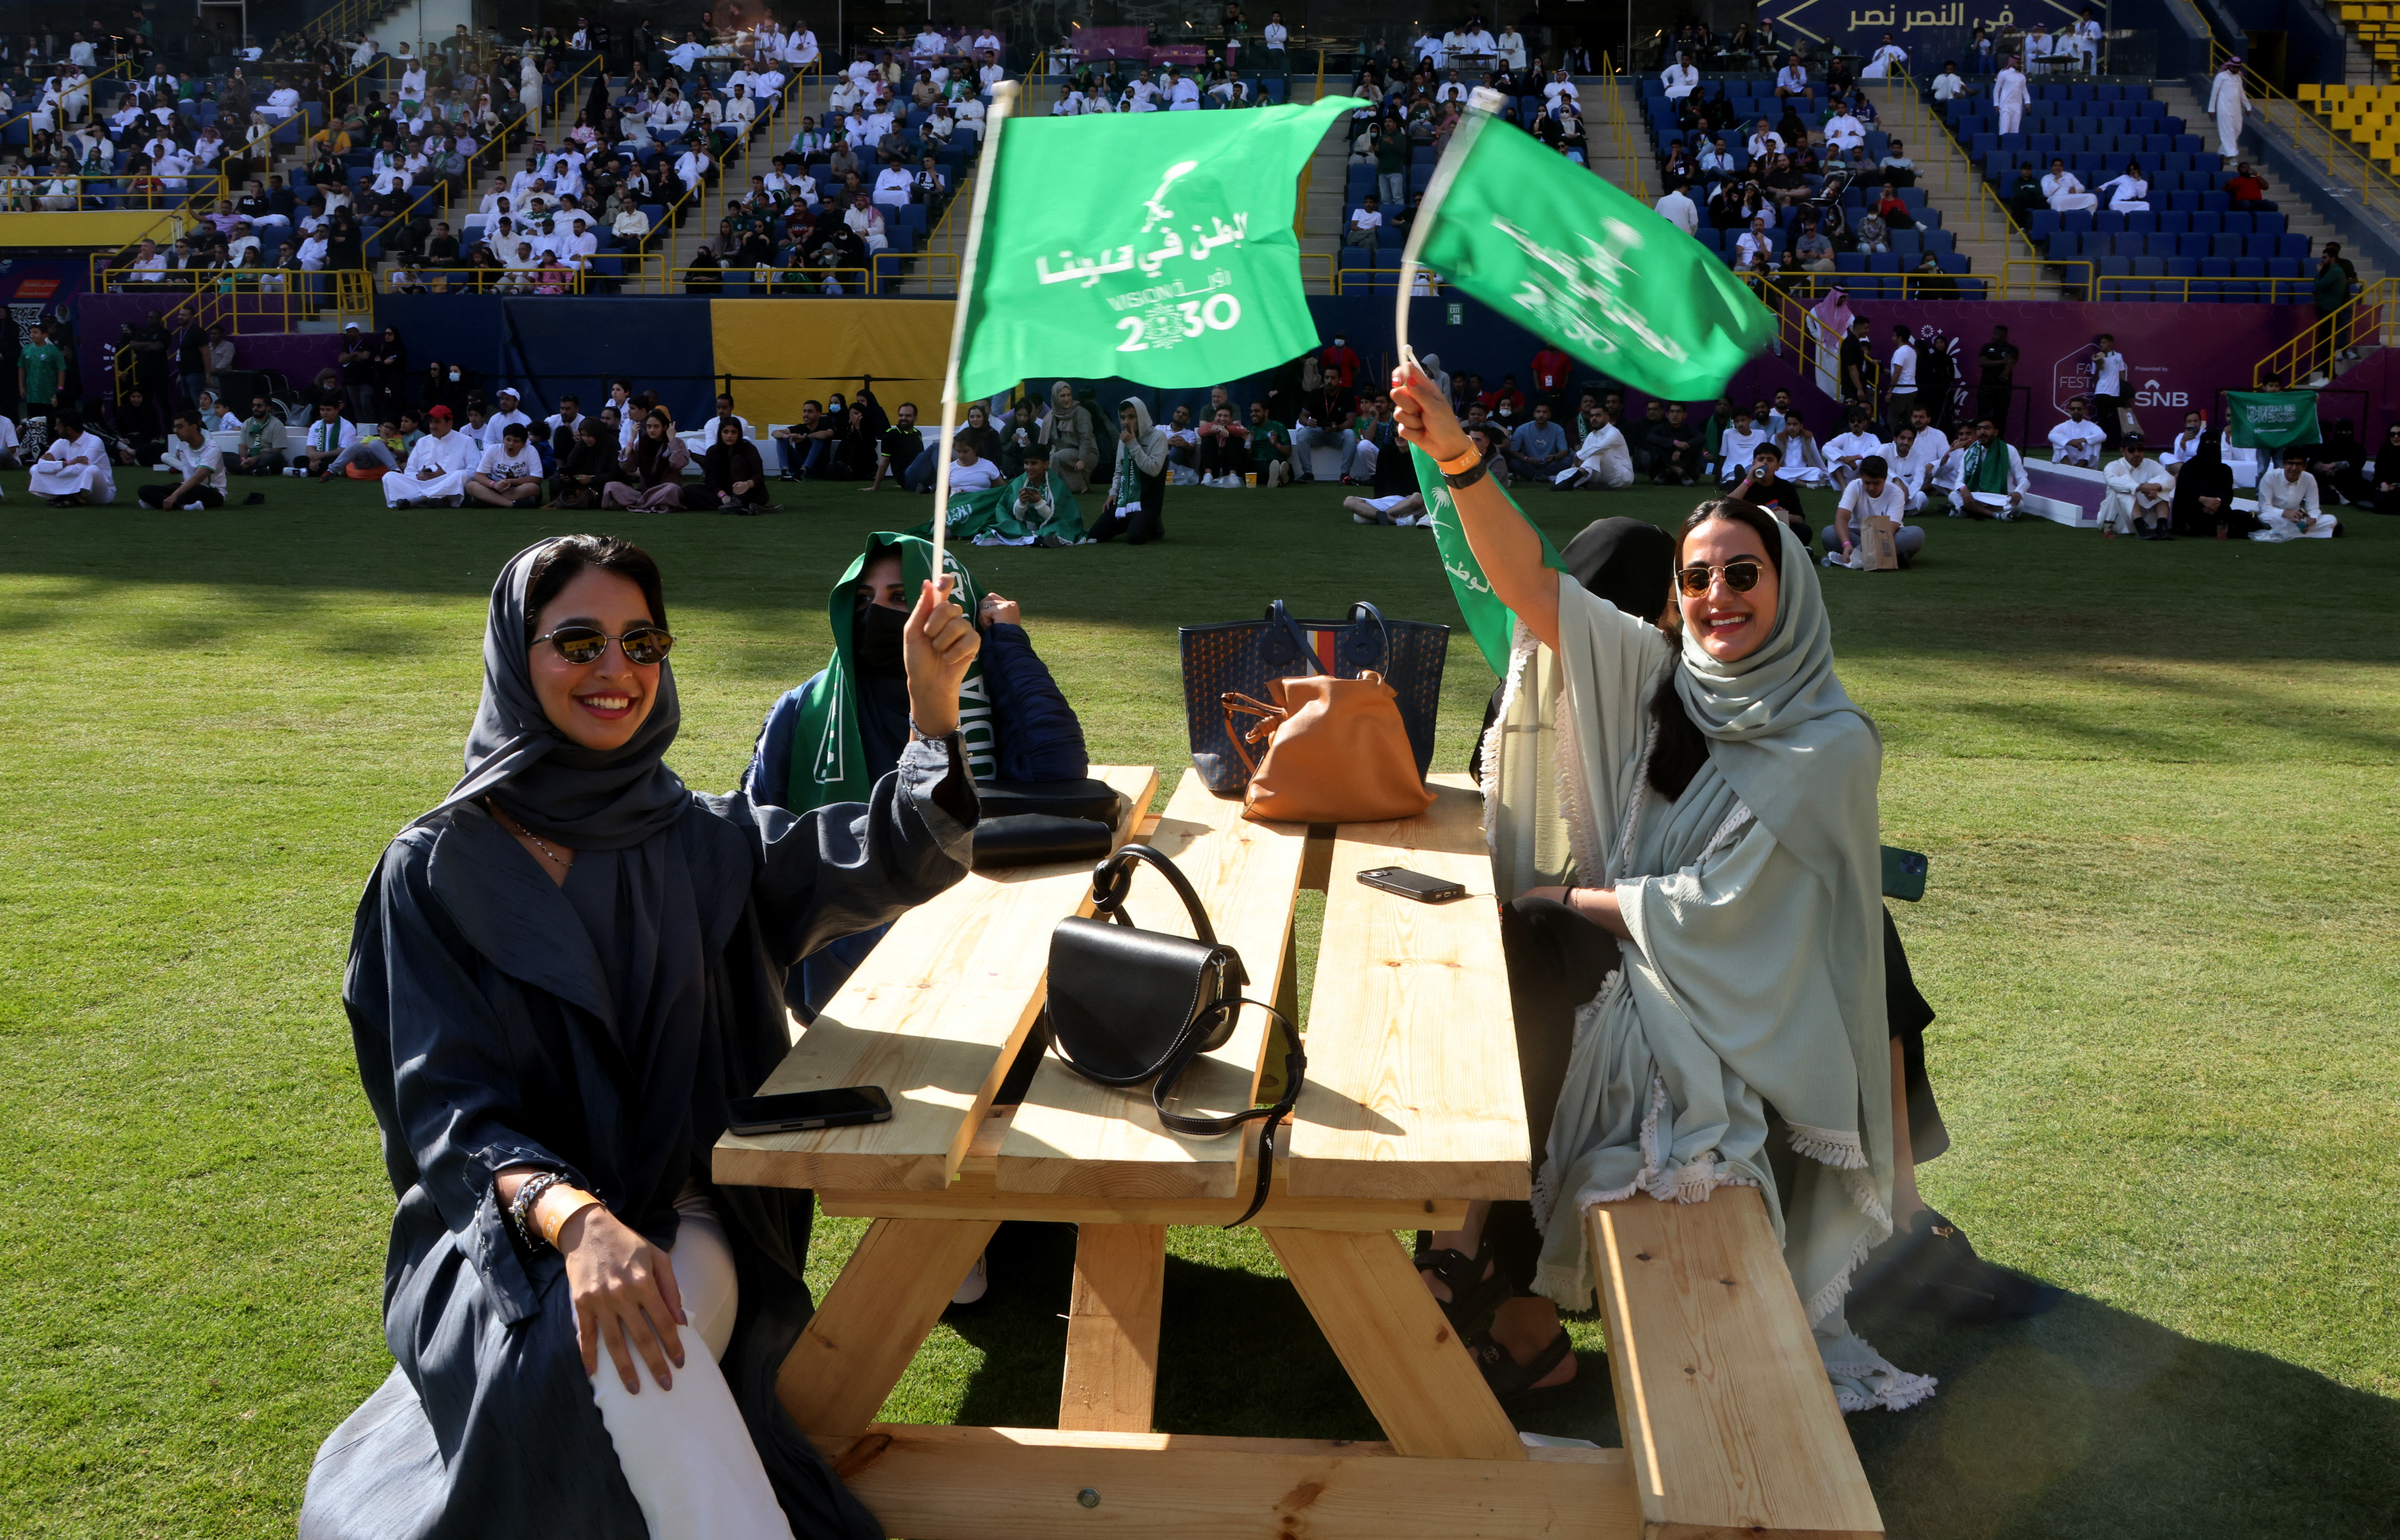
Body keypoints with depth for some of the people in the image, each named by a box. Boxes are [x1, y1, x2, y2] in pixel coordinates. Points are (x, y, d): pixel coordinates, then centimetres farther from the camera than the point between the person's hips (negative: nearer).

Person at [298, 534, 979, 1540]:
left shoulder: (702, 844, 5)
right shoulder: (437, 871, -2)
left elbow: (893, 856, -7)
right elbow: (447, 1109, -9)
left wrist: (934, 709, -27)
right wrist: (577, 1221, -29)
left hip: (685, 1226, 2)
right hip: (506, 1234, -2)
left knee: (660, 1316, -32)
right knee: (612, 1340, -33)